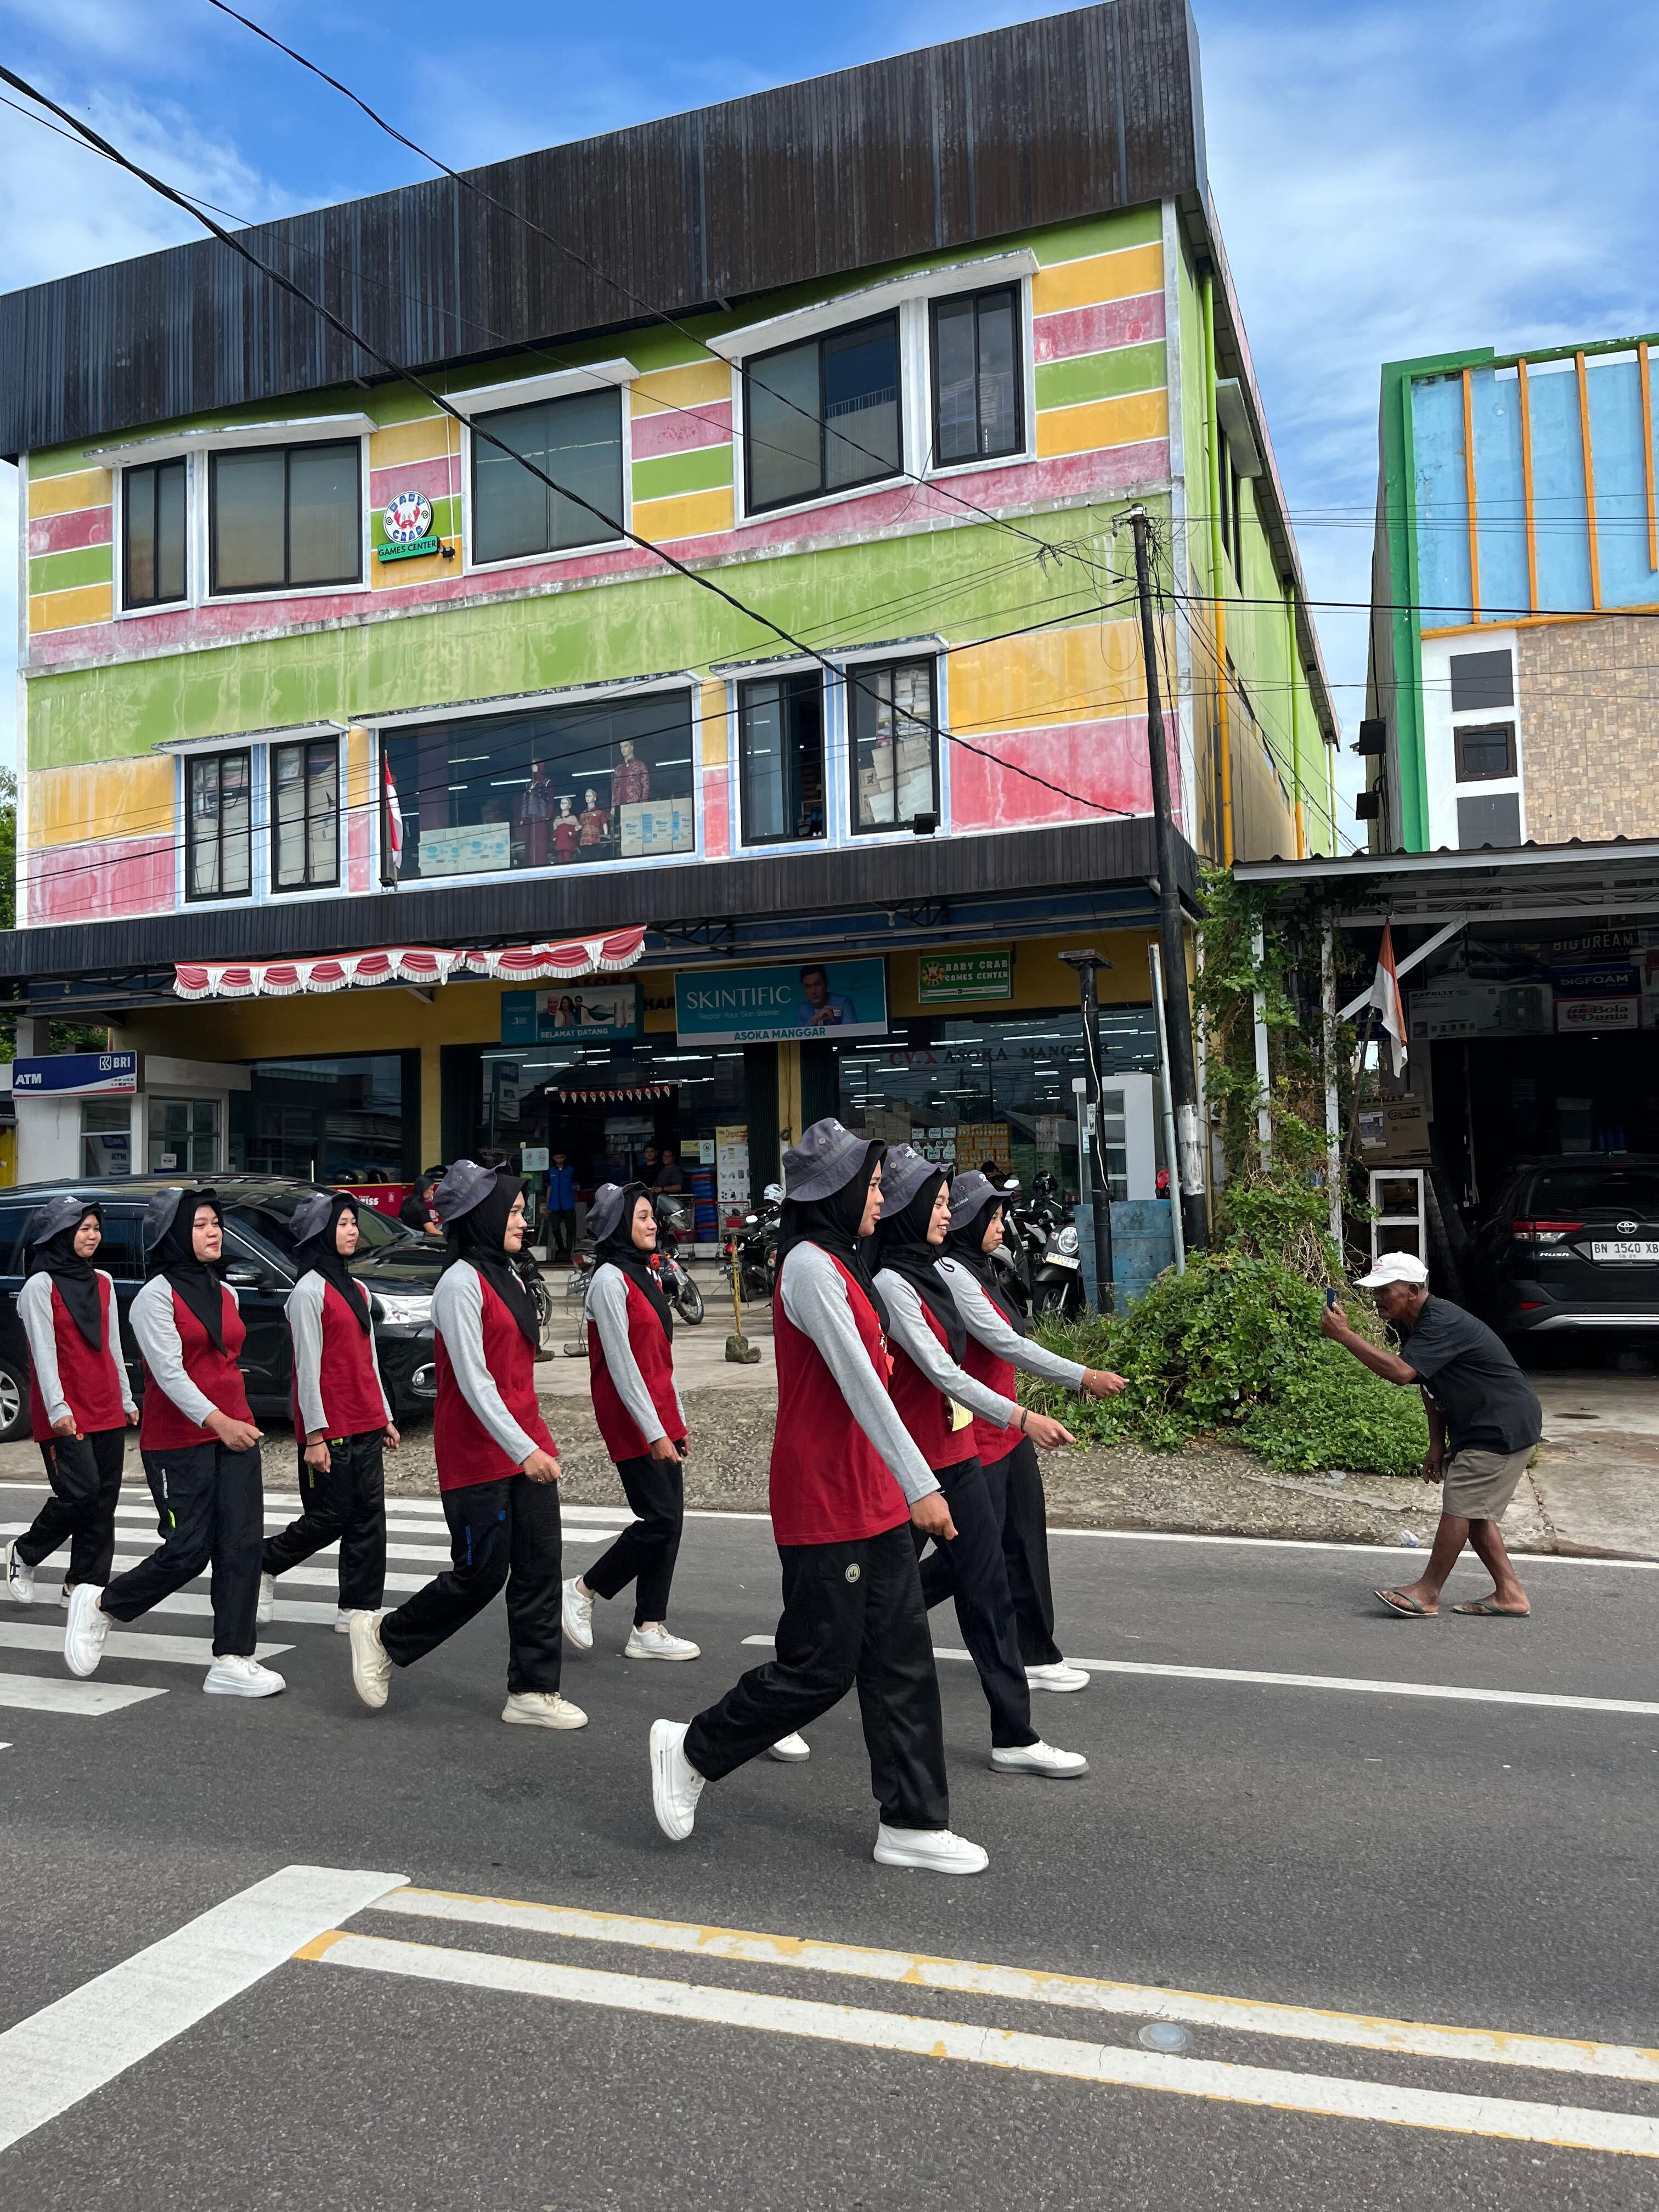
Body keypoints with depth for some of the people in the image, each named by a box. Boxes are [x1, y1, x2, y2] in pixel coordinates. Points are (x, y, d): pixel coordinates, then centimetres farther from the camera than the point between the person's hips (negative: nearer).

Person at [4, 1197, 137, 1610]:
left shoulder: (102, 1282, 14)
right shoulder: (40, 1285, -5)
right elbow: (43, 1352, -11)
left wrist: (126, 1398, 17)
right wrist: (57, 1409, -19)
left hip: (107, 1411, 6)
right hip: (66, 1415, -6)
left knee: (104, 1500, 4)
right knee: (80, 1491, -12)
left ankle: (82, 1584, 12)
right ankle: (24, 1553, 14)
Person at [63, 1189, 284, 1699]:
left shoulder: (225, 1293, 14)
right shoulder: (157, 1295, -8)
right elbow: (168, 1370, -17)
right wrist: (216, 1420, -26)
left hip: (234, 1434, 6)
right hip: (177, 1442, -6)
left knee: (242, 1544, -1)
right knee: (189, 1550, -4)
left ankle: (232, 1662, 3)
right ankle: (100, 1604, 23)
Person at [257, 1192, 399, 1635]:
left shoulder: (356, 1289, 15)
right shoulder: (309, 1291, -10)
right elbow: (308, 1366, -13)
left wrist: (385, 1416, 18)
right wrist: (314, 1435, -16)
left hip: (365, 1425, 8)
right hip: (330, 1427, -8)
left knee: (368, 1516, 5)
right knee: (331, 1517, 0)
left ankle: (358, 1610, 11)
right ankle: (264, 1565, 23)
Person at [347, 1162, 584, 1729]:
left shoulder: (506, 1274, 13)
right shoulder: (461, 1283, -15)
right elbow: (473, 1382, -20)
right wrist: (522, 1449, -25)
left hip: (526, 1443, 8)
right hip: (478, 1455, -8)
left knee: (540, 1566, 6)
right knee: (481, 1574, 1)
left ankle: (533, 1692, 15)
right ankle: (385, 1636, 24)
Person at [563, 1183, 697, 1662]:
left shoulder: (646, 1275, 15)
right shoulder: (610, 1279, -13)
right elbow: (620, 1362, -17)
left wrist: (677, 1420, 17)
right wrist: (654, 1432, -19)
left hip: (660, 1415, 9)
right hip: (631, 1419, -9)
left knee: (669, 1519, 7)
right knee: (662, 1519, -8)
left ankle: (649, 1631, 14)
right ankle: (582, 1590, 9)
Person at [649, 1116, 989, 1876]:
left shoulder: (836, 1264, 14)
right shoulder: (810, 1266, -17)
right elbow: (859, 1384, -24)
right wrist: (920, 1485, -25)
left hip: (871, 1498, 10)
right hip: (824, 1501, -10)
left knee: (901, 1659, 11)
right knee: (822, 1665, 1)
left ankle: (911, 1824, 20)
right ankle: (692, 1750, 21)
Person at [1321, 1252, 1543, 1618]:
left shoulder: (1442, 1323, -25)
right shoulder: (1411, 1326, 8)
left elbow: (1400, 1372, -38)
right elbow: (1434, 1388, 16)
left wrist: (1345, 1335, -34)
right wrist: (1437, 1445, 11)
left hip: (1504, 1426, -11)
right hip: (1479, 1427, 11)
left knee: (1460, 1505, -7)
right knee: (1474, 1512, 12)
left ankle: (1428, 1593, 0)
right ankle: (1509, 1594, 19)